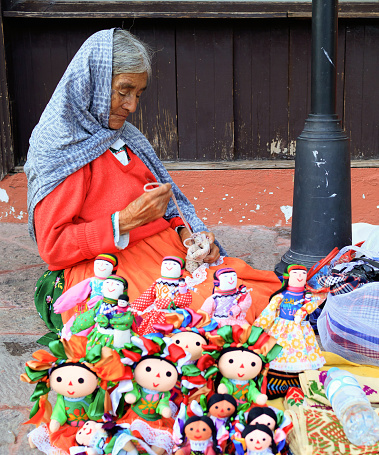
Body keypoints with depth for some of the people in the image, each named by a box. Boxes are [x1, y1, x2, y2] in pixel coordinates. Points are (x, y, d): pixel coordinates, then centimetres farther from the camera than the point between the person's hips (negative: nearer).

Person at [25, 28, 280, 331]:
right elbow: (52, 248, -11)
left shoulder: (125, 138, 17)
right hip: (108, 269, -7)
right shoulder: (60, 149, -6)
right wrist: (127, 220, -18)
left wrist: (187, 234, -1)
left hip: (164, 249, 7)